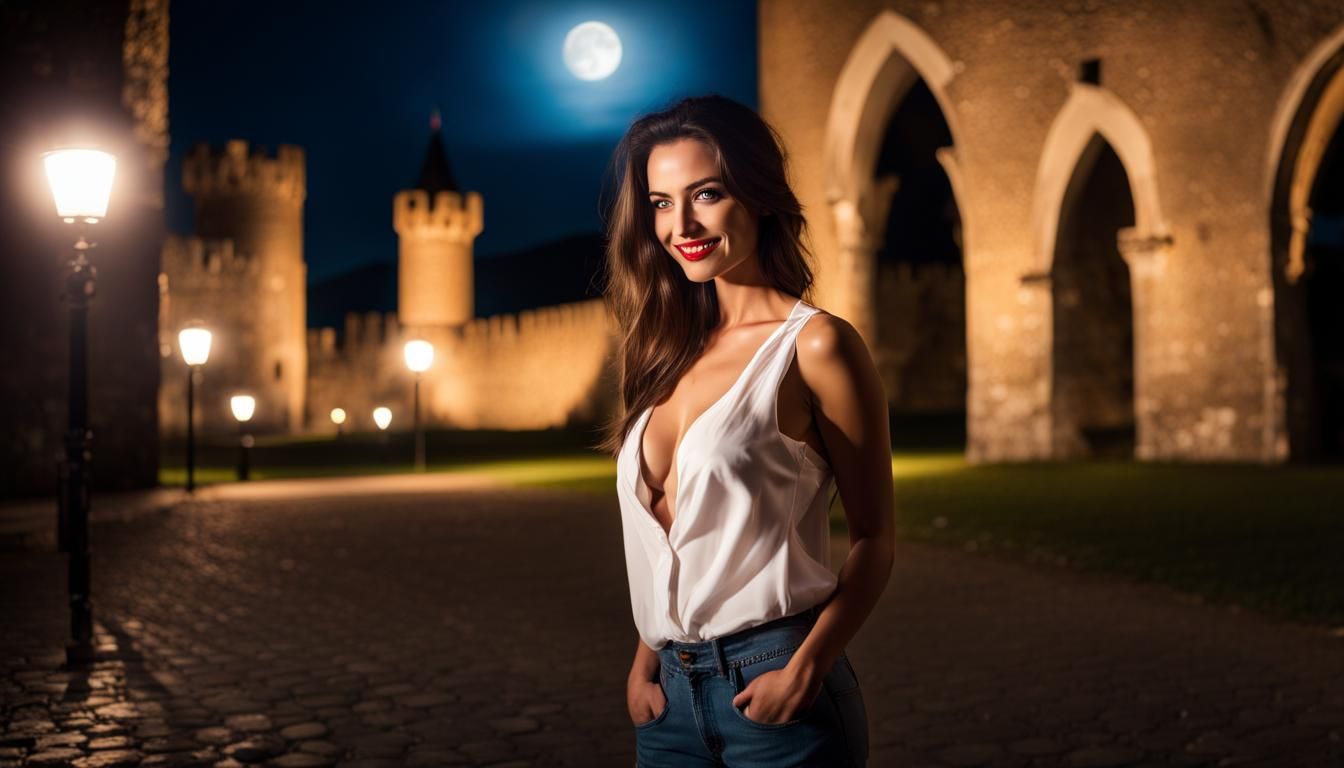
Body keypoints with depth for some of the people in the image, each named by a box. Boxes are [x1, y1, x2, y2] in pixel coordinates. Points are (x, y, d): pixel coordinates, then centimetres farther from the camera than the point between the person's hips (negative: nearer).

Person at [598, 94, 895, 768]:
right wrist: (644, 665, 3)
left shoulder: (813, 345, -10)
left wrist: (805, 670, -17)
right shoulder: (675, 347, 7)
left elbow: (873, 537, -7)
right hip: (671, 693, 6)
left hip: (770, 687, -5)